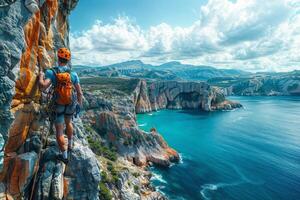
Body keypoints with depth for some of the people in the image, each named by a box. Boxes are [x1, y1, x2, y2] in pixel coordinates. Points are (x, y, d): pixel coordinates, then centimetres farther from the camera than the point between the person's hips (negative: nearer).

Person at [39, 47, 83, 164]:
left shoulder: (51, 72, -17)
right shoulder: (73, 74, -10)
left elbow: (43, 86, -32)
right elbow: (79, 92, -7)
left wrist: (41, 76, -10)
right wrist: (80, 105, 8)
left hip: (58, 106, -3)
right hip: (71, 105, 3)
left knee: (59, 132, 9)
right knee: (68, 123, 31)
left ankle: (64, 156, 17)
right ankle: (70, 145, 43)